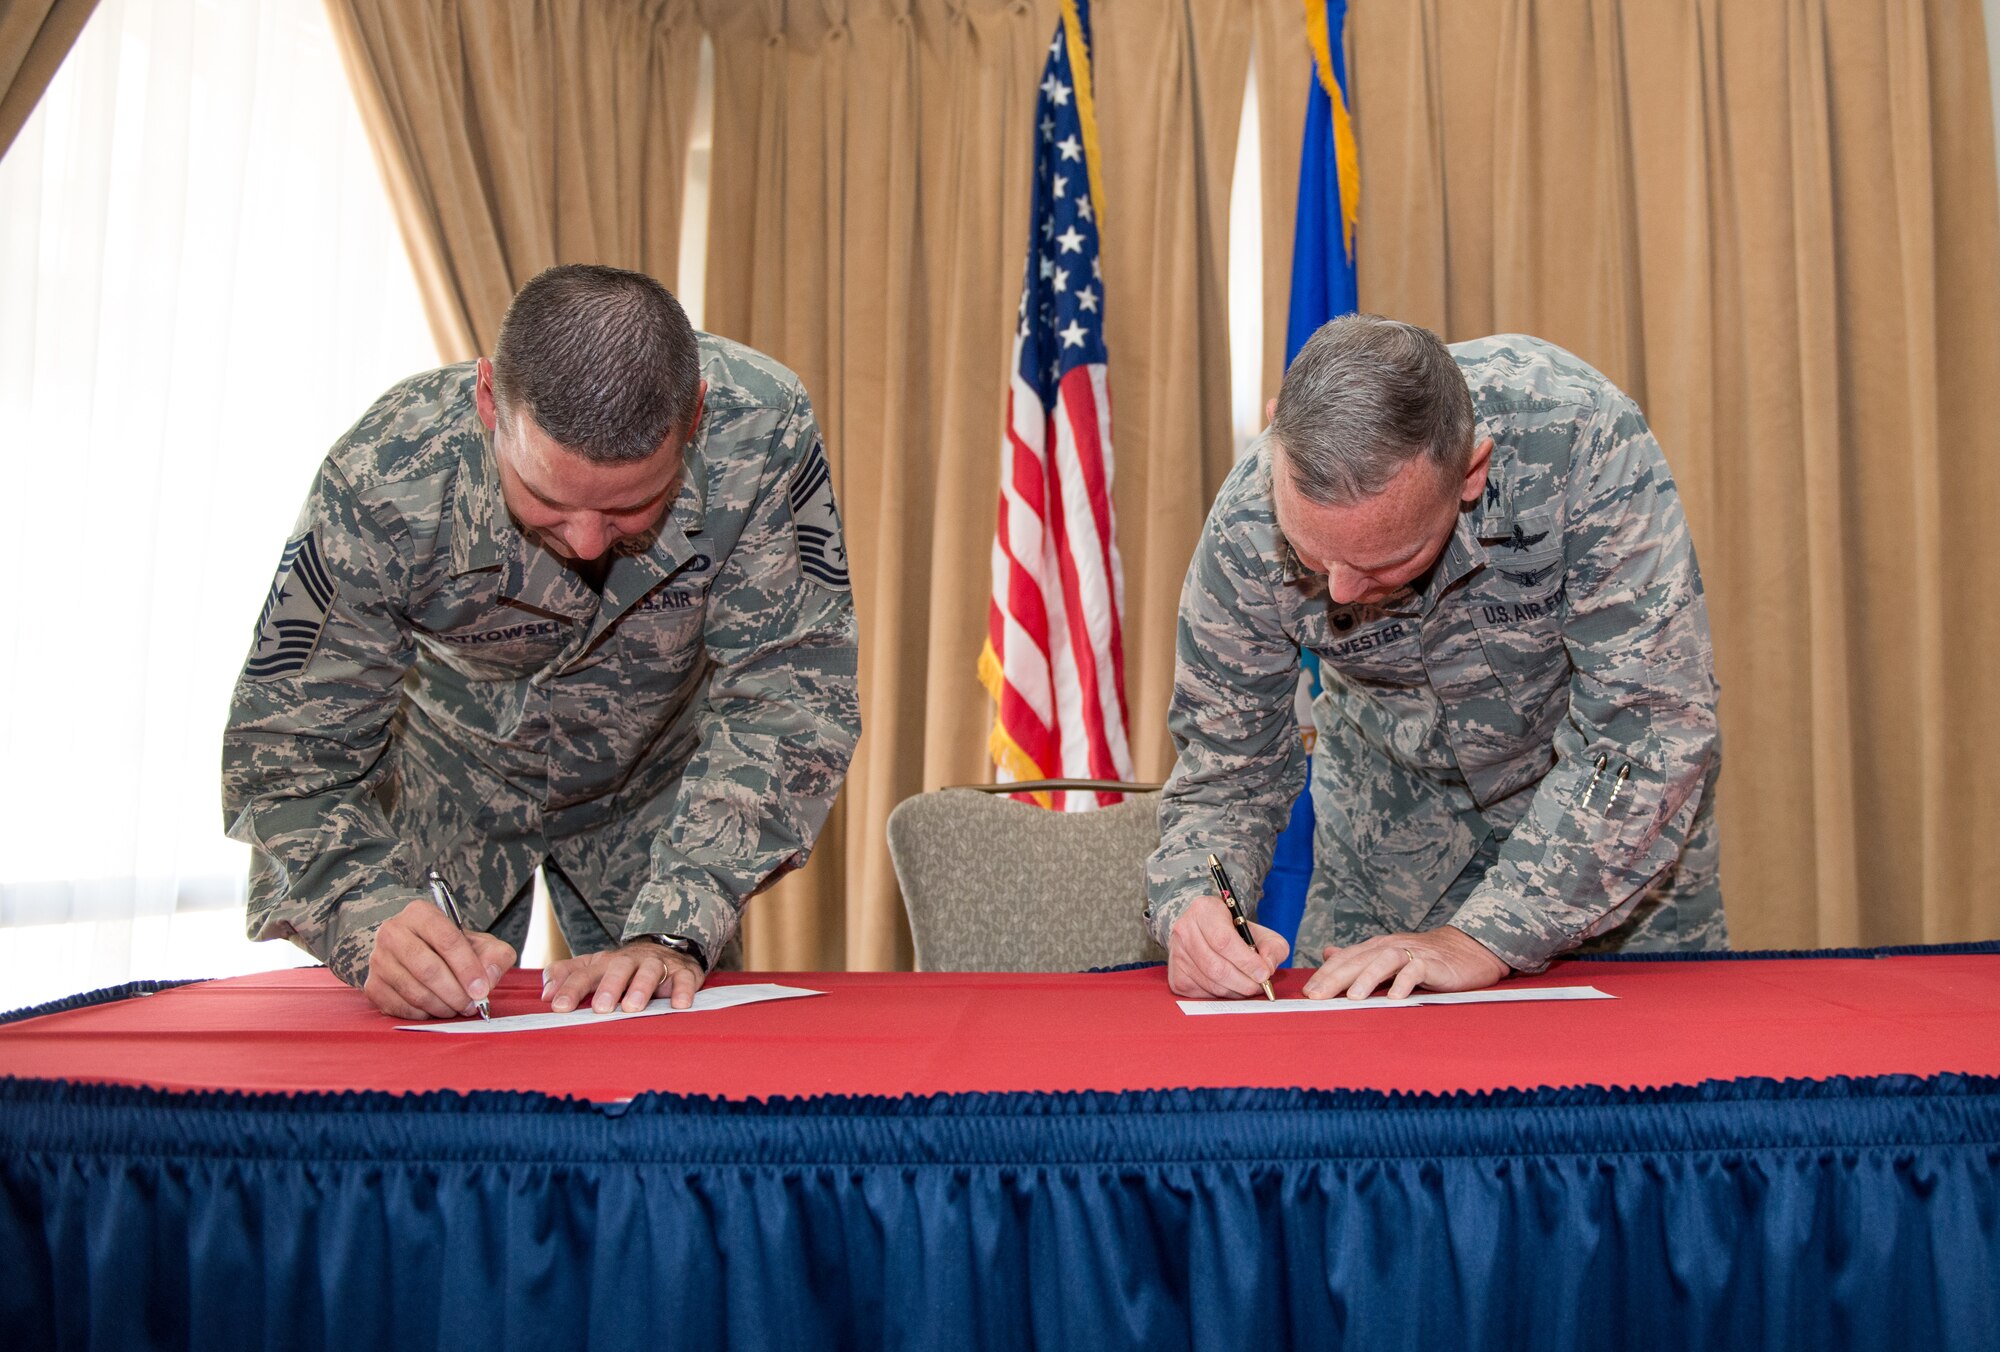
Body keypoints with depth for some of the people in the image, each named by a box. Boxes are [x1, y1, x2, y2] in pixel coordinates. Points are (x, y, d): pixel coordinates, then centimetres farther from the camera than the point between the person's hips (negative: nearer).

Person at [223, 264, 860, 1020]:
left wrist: (673, 934, -40)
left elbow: (790, 694, -30)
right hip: (447, 779, -1)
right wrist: (374, 925, -46)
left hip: (651, 784, 1)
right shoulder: (386, 480, -33)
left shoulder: (762, 431, -33)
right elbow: (285, 751, -27)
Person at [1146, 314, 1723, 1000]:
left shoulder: (1584, 439, -37)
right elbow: (1223, 768, -18)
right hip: (1396, 806, 1)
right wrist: (1188, 907, -39)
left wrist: (1487, 936, -40)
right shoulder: (1247, 524, -29)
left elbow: (1652, 724, -35)